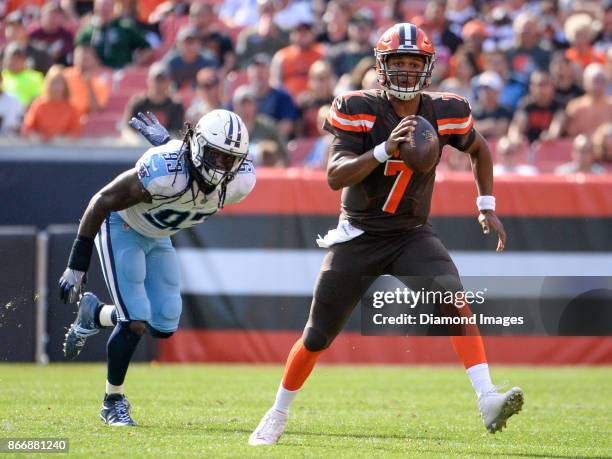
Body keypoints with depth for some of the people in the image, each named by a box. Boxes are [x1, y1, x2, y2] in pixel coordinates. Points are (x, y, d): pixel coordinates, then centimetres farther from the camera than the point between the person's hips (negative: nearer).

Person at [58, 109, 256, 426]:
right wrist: (76, 267, -25)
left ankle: (94, 315, 31)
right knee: (135, 323, -12)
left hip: (157, 236, 6)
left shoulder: (239, 183, -23)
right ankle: (113, 402, 10)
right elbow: (102, 202, -28)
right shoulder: (164, 172, -39)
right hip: (121, 229, -6)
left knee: (164, 326, 4)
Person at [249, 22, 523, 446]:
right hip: (358, 236, -1)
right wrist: (385, 149, -38)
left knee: (453, 300, -27)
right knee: (317, 337, 5)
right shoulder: (359, 109, -15)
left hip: (412, 235, 1)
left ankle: (488, 399, -36)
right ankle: (279, 414, 28)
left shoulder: (444, 113, -5)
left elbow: (479, 149, 17)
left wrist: (487, 206, 10)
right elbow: (335, 176, -25)